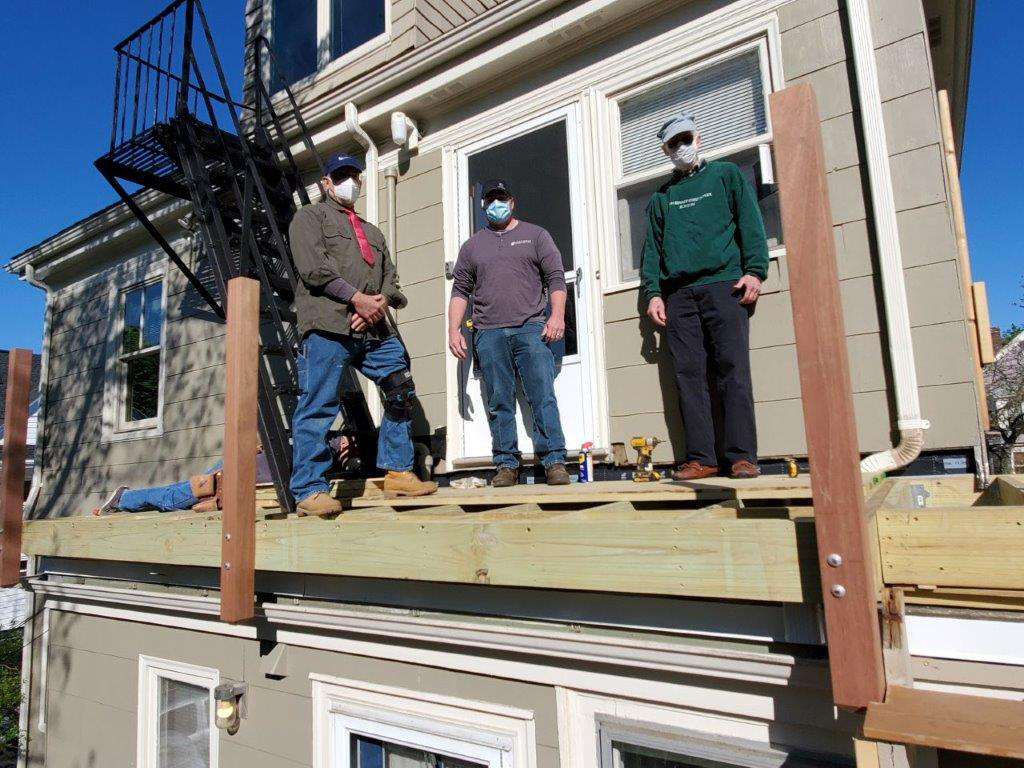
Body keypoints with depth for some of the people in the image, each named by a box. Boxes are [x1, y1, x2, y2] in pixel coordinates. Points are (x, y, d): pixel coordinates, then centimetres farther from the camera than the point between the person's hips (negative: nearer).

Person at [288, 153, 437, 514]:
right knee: (318, 406, -8)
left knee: (402, 392, 3)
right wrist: (357, 298, -13)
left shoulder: (373, 232, 32)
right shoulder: (310, 217, 13)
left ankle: (398, 473, 12)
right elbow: (314, 266, -5)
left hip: (375, 327, 6)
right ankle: (309, 490, -3)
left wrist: (381, 301, -4)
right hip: (328, 324, -6)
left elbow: (390, 276, 19)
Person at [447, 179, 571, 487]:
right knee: (499, 403, 2)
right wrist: (453, 330, 5)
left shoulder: (536, 235, 13)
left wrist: (557, 316, -9)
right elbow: (460, 291, 15)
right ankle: (507, 464, 7)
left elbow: (556, 278, 5)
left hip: (531, 329, -2)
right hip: (489, 335, 2)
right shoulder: (472, 246, 19)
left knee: (543, 397, -8)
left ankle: (554, 461, -4)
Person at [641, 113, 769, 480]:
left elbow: (750, 222, 5)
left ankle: (741, 456, -7)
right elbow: (652, 247, 18)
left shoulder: (725, 174, 15)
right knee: (689, 375, -4)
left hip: (723, 285, -3)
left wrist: (754, 270, -8)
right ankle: (700, 458, -2)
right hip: (678, 294, 3)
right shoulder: (661, 196, 23)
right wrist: (653, 291, 4)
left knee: (734, 370, -9)